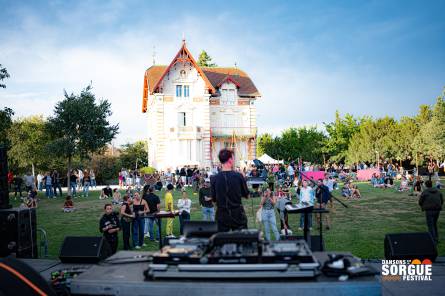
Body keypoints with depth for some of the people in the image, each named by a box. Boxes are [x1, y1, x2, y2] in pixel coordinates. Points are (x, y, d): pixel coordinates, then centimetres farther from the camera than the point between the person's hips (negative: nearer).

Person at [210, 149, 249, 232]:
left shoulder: (214, 178, -7)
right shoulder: (239, 176, -10)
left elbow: (213, 198, 3)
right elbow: (246, 195, 2)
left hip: (222, 216, 1)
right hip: (237, 215, -1)